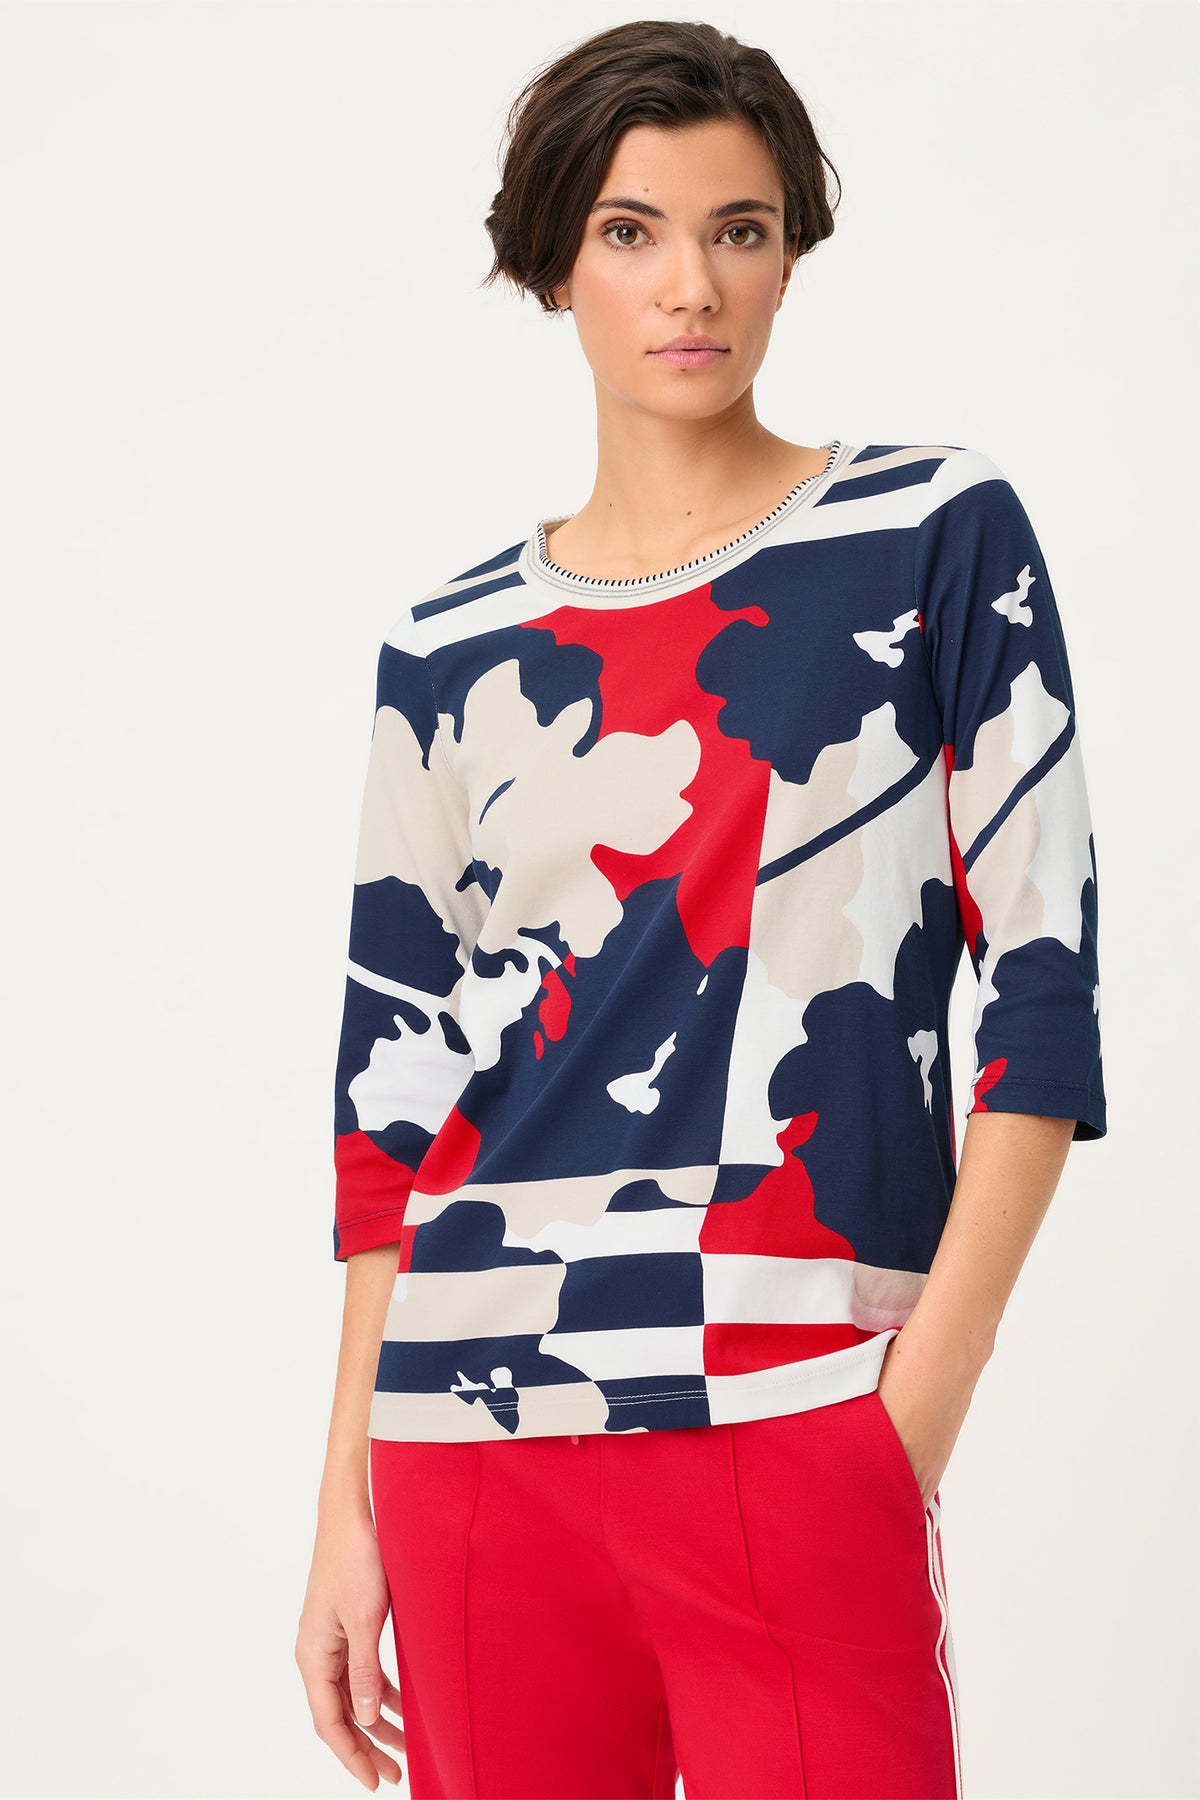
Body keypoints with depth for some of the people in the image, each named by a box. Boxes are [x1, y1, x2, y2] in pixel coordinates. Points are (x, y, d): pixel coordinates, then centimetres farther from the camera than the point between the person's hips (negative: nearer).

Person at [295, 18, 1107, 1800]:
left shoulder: (939, 542, 3)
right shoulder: (451, 649, 10)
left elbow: (1041, 982, -1)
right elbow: (396, 1086, 12)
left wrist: (917, 1413, -8)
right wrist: (347, 1506, 9)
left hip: (794, 1434, -3)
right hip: (471, 1438, 3)